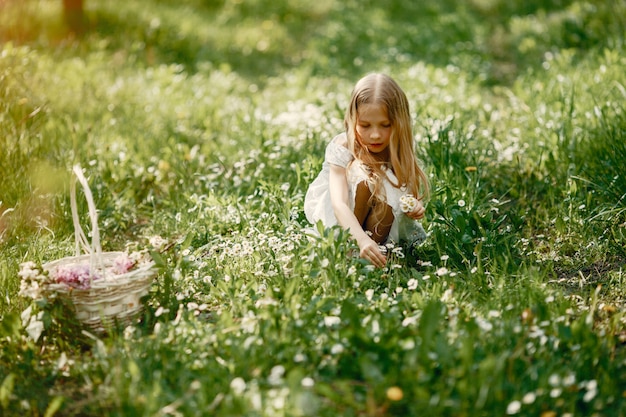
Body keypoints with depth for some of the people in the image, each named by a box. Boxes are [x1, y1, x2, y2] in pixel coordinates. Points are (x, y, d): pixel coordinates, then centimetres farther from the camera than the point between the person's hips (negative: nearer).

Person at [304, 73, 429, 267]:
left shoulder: (399, 153, -16)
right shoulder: (342, 149, -28)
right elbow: (339, 205, -40)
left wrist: (414, 207, -34)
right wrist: (362, 239, -56)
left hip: (379, 220, 3)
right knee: (364, 177, -31)